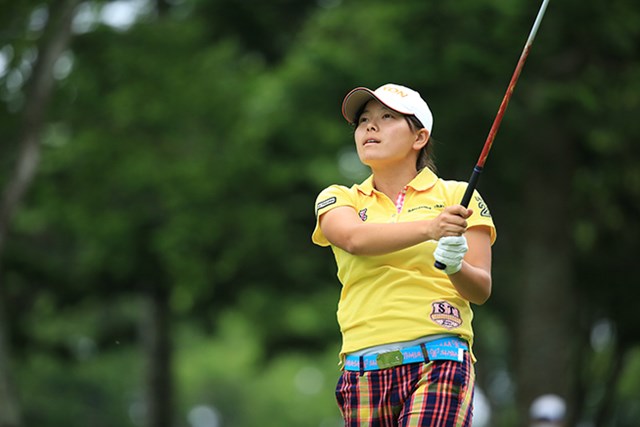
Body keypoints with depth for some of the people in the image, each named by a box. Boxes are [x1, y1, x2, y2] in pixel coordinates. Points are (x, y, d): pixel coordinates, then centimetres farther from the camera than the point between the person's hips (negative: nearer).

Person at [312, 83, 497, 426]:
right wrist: (428, 227, -28)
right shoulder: (338, 200, 14)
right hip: (364, 369, 3)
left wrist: (455, 266, -21)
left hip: (439, 362, -2)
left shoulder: (458, 197, 10)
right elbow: (354, 238, -10)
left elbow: (481, 290, 3)